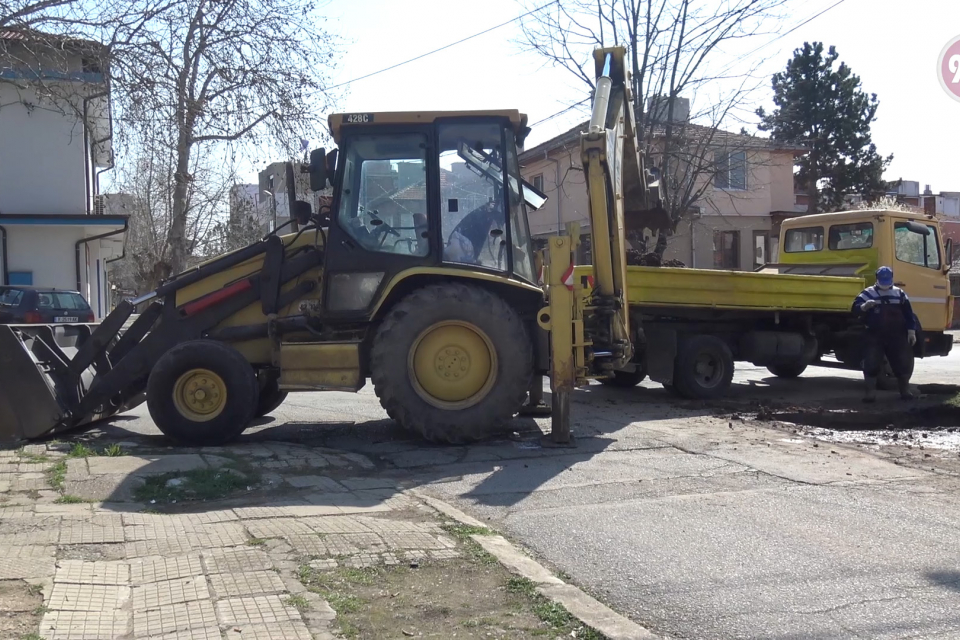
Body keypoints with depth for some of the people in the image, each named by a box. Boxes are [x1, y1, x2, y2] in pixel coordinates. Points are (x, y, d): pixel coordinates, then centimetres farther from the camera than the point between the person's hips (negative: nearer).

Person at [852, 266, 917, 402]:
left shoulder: (900, 294, 8)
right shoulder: (868, 293, 1)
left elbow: (908, 314, 10)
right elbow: (856, 308, -10)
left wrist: (911, 331, 2)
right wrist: (864, 306, -32)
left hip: (896, 336, 2)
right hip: (874, 336, -2)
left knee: (902, 362, 5)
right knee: (871, 364, -7)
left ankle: (905, 390, 19)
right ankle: (871, 391, 0)